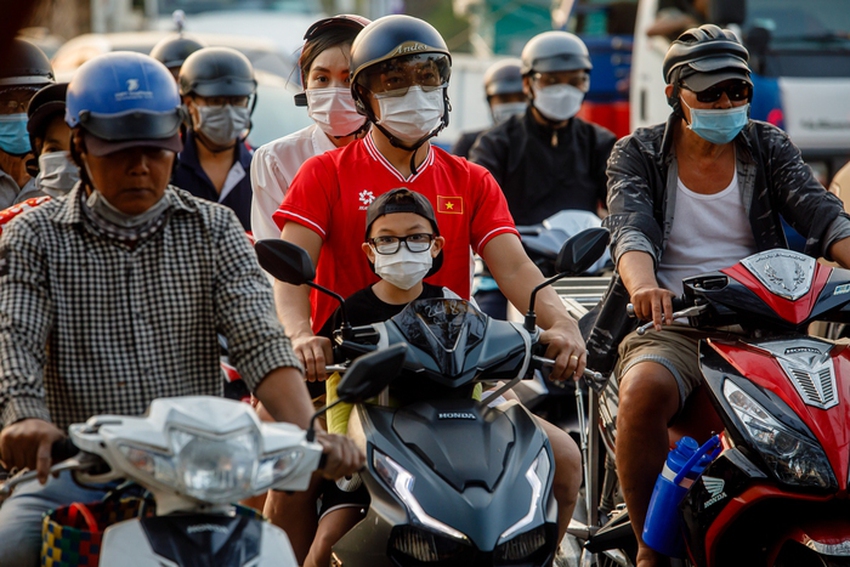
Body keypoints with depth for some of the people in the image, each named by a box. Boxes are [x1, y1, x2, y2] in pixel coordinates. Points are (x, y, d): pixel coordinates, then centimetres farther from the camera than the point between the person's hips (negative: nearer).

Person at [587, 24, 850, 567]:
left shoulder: (769, 147, 13)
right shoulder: (637, 154, 7)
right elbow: (630, 229, -13)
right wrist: (644, 285, -36)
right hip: (671, 324, -2)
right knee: (645, 392, -35)